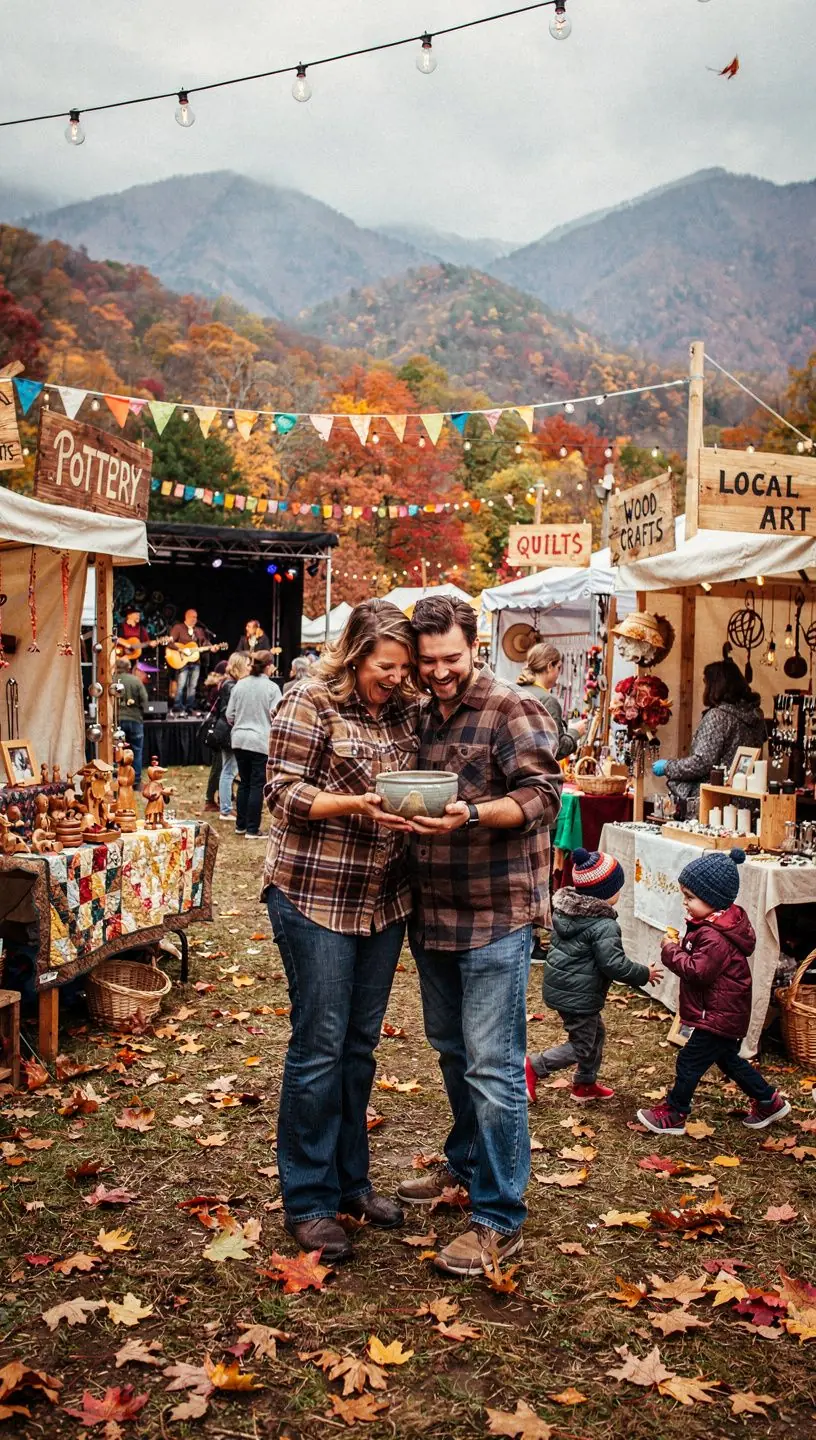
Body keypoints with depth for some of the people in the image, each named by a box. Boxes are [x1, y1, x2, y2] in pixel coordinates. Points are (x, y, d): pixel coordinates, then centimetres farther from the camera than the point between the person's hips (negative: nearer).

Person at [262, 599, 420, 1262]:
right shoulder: (310, 702, -10)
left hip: (385, 898, 6)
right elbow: (284, 791, -12)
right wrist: (358, 806, -25)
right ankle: (308, 1200, 15)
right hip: (315, 895, -6)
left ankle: (349, 1179, 30)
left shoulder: (405, 709, 8)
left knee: (361, 1044, 15)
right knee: (320, 1048, 0)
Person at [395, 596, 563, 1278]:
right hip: (433, 914, 8)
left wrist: (471, 814, -33)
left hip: (495, 916, -8)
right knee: (451, 1048, 21)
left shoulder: (514, 711, -10)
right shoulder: (425, 719, 13)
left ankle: (500, 1219, 7)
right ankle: (466, 1163, 41)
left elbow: (543, 794, -19)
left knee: (492, 1067, -4)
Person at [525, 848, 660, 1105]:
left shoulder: (565, 909, 2)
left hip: (561, 985, 9)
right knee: (581, 1046, 7)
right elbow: (615, 965, -24)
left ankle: (585, 1084, 34)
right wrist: (644, 974, -9)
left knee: (595, 1033, 24)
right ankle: (533, 1067, 5)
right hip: (578, 994, -9)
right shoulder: (604, 926, -23)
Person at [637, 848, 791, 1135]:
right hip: (727, 1014, 10)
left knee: (689, 1062, 2)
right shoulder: (721, 922, 4)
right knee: (728, 1059, 24)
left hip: (719, 1017, -10)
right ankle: (769, 1102, 35)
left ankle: (673, 1116, 16)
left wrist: (672, 952, -19)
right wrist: (680, 947, -1)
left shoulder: (715, 936, -29)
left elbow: (698, 971, -30)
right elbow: (701, 958, 15)